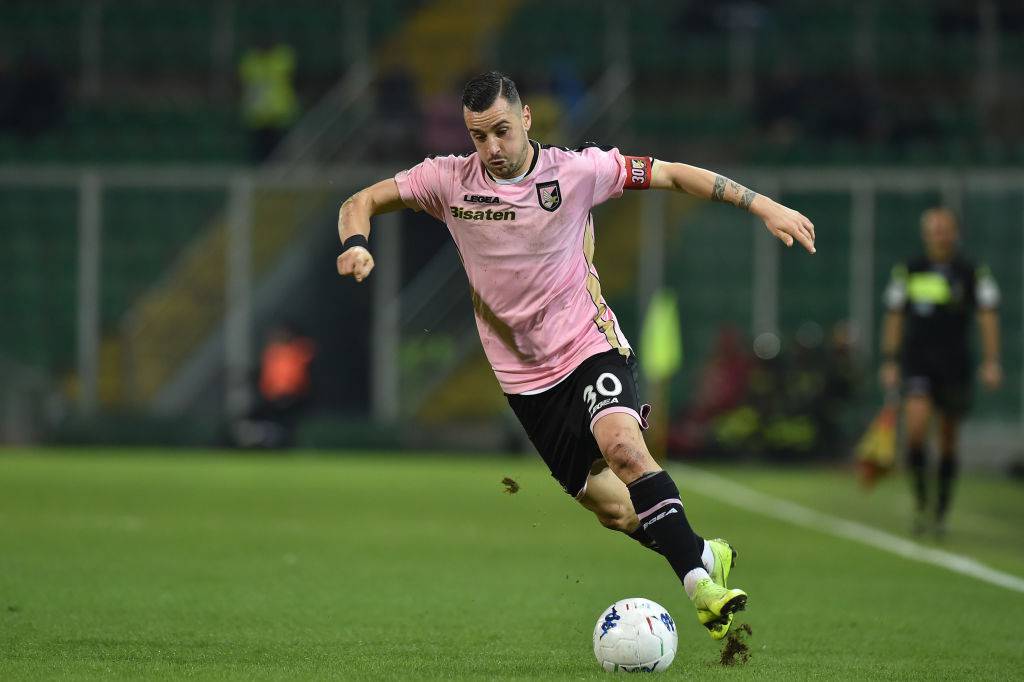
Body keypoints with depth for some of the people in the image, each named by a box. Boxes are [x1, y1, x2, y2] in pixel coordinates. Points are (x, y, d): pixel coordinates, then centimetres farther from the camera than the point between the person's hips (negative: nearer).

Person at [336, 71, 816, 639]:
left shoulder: (577, 170, -9)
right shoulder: (449, 181, -5)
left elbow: (672, 175, -3)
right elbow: (361, 202, 1)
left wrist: (763, 207, -8)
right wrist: (356, 245, -22)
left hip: (590, 342, -2)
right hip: (525, 374, 2)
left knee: (620, 443, -32)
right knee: (613, 511, 0)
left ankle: (698, 579, -30)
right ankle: (702, 554, 25)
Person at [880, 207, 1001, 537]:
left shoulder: (974, 274, 1)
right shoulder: (908, 272, 5)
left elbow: (988, 317, -1)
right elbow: (894, 318, 11)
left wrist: (991, 361, -11)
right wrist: (890, 362, 7)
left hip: (955, 366, 0)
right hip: (917, 364, 0)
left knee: (948, 441, 6)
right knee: (916, 426, -21)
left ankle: (940, 513, 19)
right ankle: (921, 502, -8)